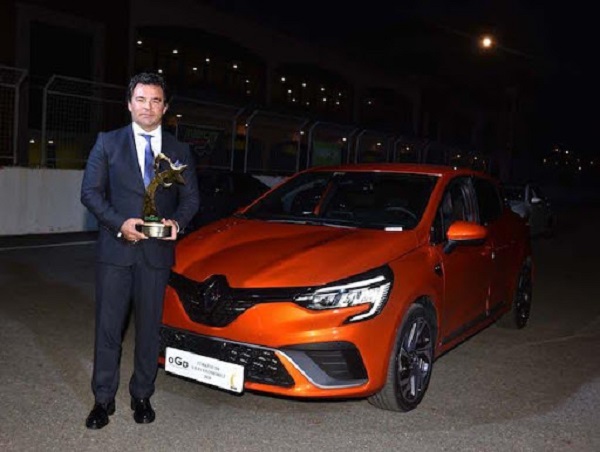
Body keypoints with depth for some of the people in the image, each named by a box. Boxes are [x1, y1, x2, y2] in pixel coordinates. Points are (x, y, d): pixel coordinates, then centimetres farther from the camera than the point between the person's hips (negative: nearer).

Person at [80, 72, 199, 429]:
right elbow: (90, 191, 0)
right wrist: (119, 223, -14)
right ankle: (104, 399, 17)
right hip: (115, 249, -1)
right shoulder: (108, 143, 4)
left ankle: (142, 396, 24)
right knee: (109, 327, 4)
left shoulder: (179, 151, 8)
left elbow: (191, 197, 9)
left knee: (150, 327, 9)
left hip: (157, 252, 1)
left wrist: (177, 222, -12)